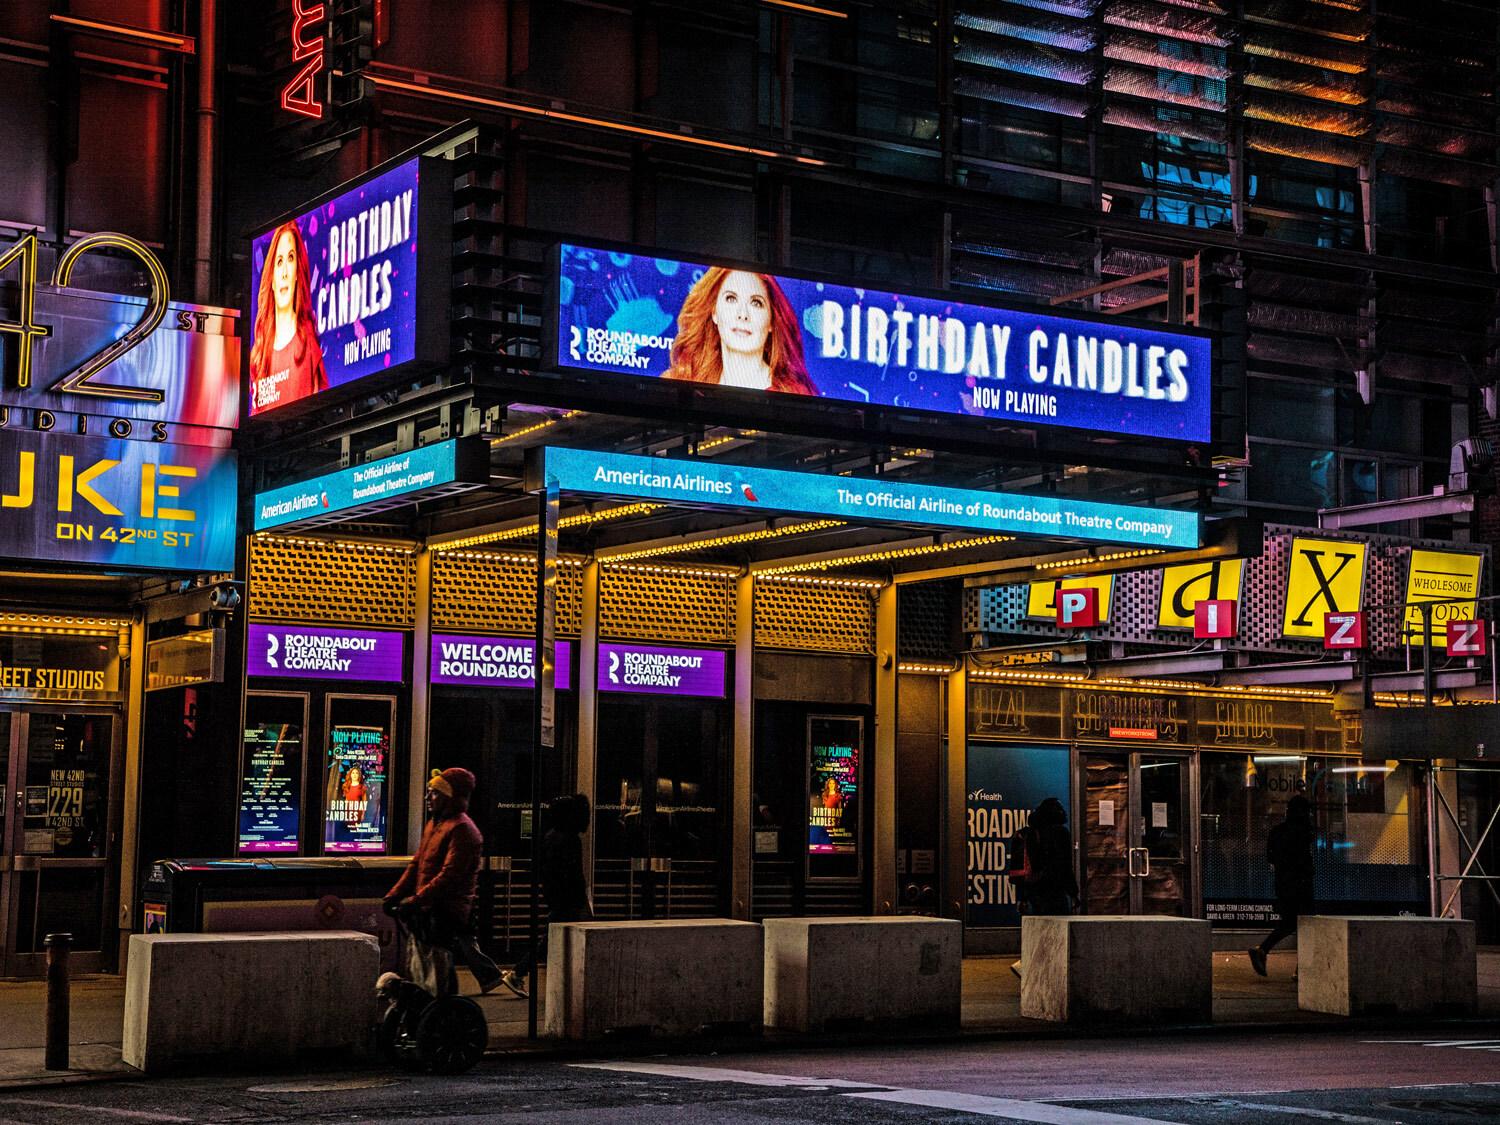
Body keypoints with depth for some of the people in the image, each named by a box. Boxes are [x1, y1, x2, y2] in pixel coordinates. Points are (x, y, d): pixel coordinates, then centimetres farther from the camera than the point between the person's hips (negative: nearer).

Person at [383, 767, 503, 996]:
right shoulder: (433, 825, 18)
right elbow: (416, 864, 21)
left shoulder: (462, 830, -14)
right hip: (426, 910, 10)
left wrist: (414, 902, -24)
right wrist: (394, 895, 9)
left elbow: (450, 875, -21)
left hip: (446, 913, -10)